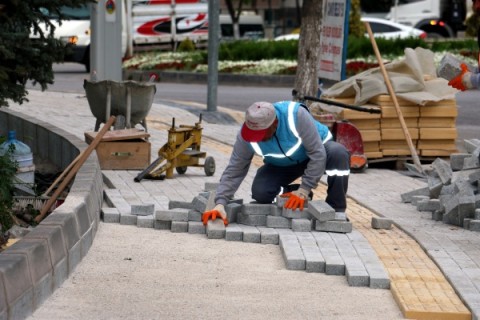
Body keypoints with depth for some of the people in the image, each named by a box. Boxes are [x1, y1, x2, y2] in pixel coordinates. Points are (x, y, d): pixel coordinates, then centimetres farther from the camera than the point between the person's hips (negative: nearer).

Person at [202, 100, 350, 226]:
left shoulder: (297, 115, -39)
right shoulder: (246, 135, -28)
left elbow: (317, 154, -33)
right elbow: (234, 171, -22)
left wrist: (304, 190, -32)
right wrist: (220, 203, -34)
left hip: (316, 148, -3)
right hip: (282, 165, 3)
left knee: (338, 154, -36)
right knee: (260, 192, -24)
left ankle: (336, 211, -19)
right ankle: (303, 198, 4)